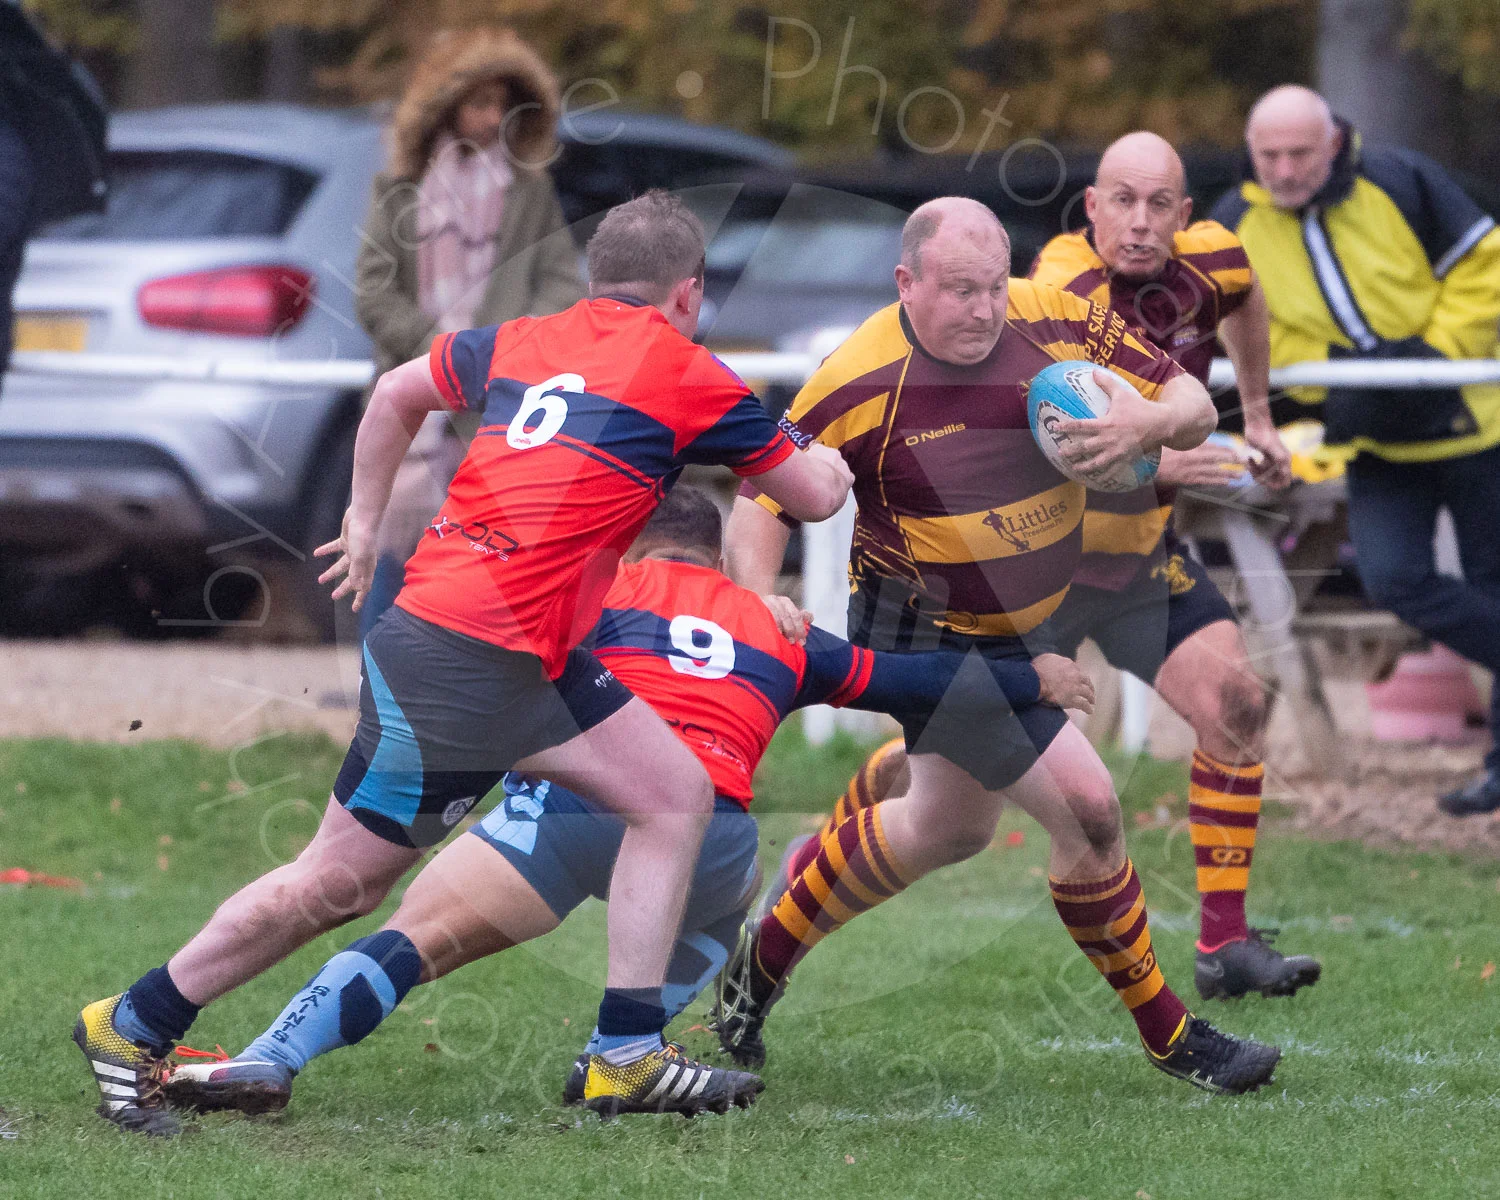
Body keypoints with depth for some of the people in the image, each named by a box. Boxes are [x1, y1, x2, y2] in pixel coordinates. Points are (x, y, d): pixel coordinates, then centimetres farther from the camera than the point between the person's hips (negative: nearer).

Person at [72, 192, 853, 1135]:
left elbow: (397, 392, 29)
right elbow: (815, 496, 7)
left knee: (678, 796, 9)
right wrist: (829, 463, 30)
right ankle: (132, 1028, 12)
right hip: (468, 661, -8)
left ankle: (630, 1054, 8)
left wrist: (366, 519, 40)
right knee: (339, 883, 1)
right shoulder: (689, 378, -5)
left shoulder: (522, 342, 14)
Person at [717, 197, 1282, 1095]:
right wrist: (758, 601, -30)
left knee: (949, 828, 25)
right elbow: (763, 496, -13)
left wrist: (1146, 424, -28)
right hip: (926, 638, -7)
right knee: (1087, 808, -16)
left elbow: (1194, 405, -6)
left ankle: (764, 961, 44)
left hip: (1019, 631, 7)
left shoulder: (1057, 321, -12)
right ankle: (1171, 1036, 1)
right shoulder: (859, 382, -23)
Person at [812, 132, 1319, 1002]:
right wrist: (1151, 458, -49)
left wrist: (1257, 417, 20)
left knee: (1234, 702, -13)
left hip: (1142, 550, 5)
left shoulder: (1210, 261, -8)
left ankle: (1225, 945, -6)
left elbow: (1246, 298, 19)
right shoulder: (1061, 294, -28)